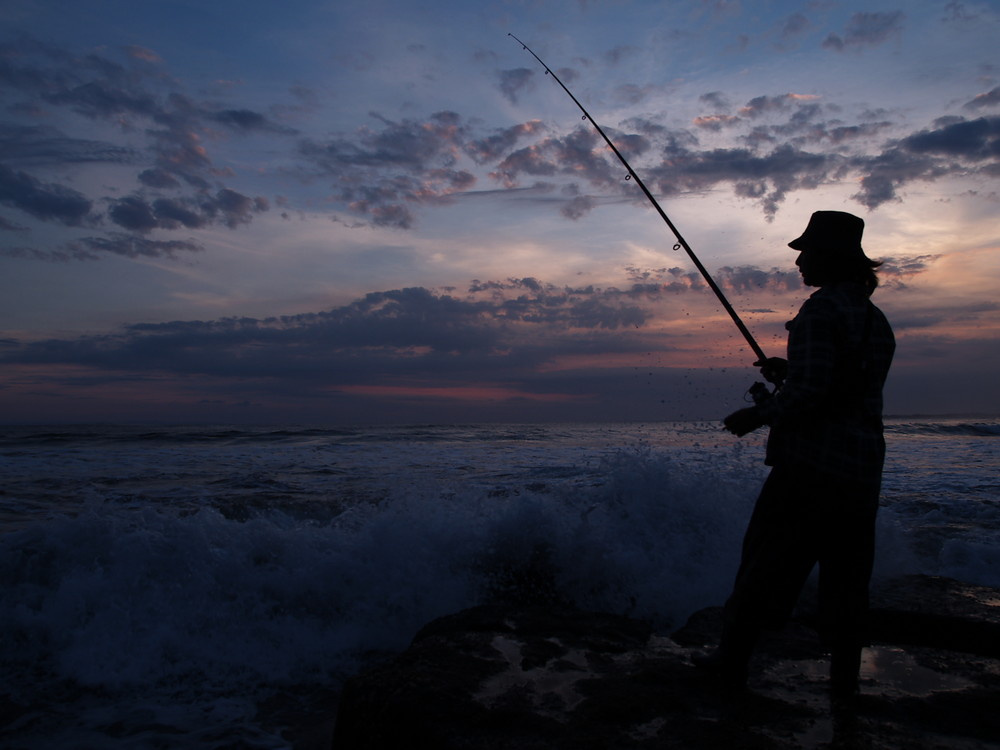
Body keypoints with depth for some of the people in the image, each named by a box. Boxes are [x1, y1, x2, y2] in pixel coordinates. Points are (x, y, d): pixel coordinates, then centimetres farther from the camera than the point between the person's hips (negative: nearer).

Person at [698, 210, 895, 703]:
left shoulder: (820, 309, -13)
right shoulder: (876, 319, 13)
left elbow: (809, 392, -21)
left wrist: (757, 415, -8)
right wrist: (788, 373, 17)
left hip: (810, 463, -8)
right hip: (863, 466, 8)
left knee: (765, 560, 4)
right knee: (846, 575, 14)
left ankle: (732, 658, 15)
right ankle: (845, 680, 23)